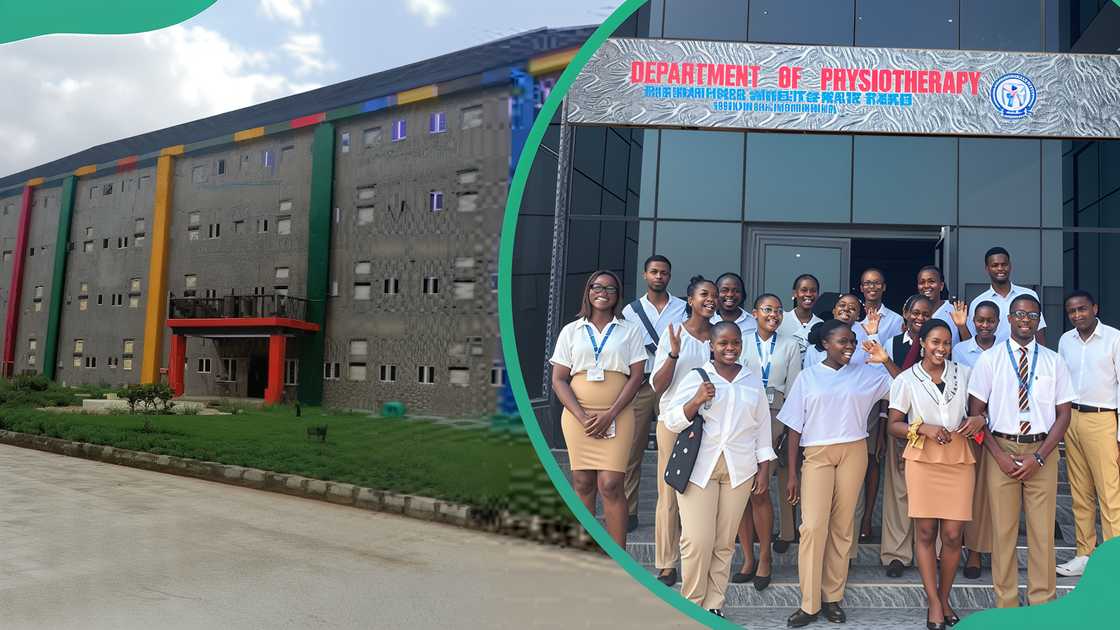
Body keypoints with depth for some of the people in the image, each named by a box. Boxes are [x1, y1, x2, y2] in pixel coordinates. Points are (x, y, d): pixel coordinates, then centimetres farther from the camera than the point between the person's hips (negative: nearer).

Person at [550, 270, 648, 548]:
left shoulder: (630, 330, 8)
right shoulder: (571, 331, 10)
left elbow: (636, 377, 1)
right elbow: (559, 380, 5)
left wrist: (610, 415, -10)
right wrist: (583, 417, -9)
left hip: (617, 416, -1)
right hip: (578, 415, 2)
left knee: (610, 485, -9)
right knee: (582, 483, 2)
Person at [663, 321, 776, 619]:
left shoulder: (752, 382, 12)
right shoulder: (695, 377, 1)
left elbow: (762, 427, 15)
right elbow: (672, 422, -4)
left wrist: (764, 468, 10)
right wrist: (697, 400, -19)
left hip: (739, 470, 3)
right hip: (698, 468, -3)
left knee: (724, 542, 7)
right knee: (698, 541, -7)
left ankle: (713, 604, 19)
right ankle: (691, 604, 11)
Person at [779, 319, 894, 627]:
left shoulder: (865, 374, 8)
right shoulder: (808, 376, 4)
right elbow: (795, 427, 3)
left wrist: (886, 360, -5)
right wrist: (792, 473, 0)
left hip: (853, 453, 2)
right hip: (817, 454, -2)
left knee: (843, 526, 6)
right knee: (813, 526, -8)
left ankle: (833, 597, 17)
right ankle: (810, 603, 1)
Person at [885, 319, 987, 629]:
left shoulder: (963, 374, 8)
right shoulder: (906, 380, 3)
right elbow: (893, 425, 4)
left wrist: (979, 420, -5)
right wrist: (923, 428, -12)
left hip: (959, 460, 1)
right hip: (922, 460, -1)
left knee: (953, 535, 1)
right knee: (926, 533, 2)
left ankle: (944, 598, 21)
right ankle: (933, 603, 14)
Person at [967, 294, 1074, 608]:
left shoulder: (1054, 361, 4)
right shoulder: (989, 359, 0)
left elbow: (1063, 414, 4)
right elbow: (975, 411, 1)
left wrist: (1038, 457, -7)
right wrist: (999, 455, -8)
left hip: (1042, 451, 1)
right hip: (1001, 449, -1)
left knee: (1042, 530, 6)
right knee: (1003, 529, 5)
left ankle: (1042, 602, 19)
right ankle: (1006, 603, 16)